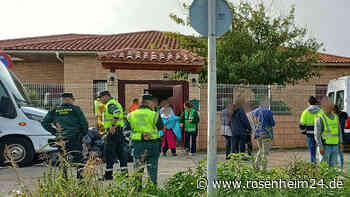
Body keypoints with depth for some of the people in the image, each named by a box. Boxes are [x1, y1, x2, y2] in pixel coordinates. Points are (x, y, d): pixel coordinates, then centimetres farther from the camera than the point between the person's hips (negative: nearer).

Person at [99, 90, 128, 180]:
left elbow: (117, 112, -29)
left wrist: (113, 126, -27)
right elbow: (120, 113, 25)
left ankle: (108, 174, -1)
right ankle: (124, 171, 13)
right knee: (120, 151, 11)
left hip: (113, 130, -10)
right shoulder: (115, 102, 20)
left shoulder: (110, 104, -12)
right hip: (119, 130, 10)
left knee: (108, 152, -4)